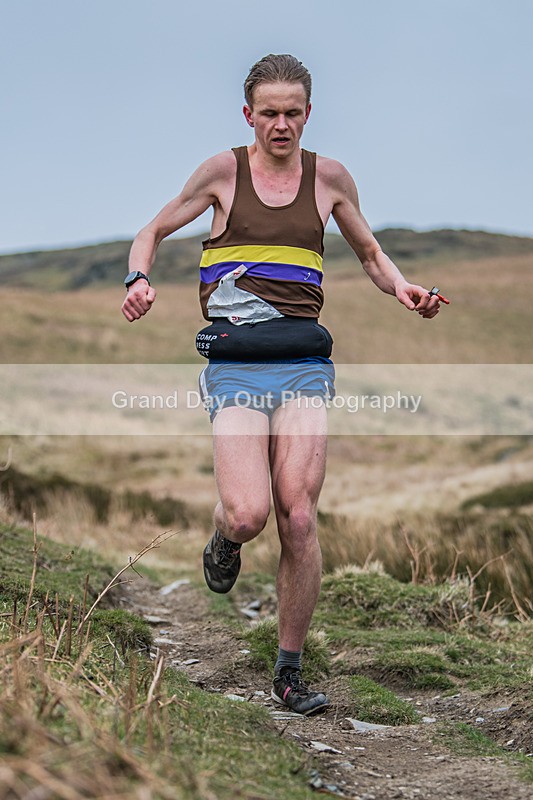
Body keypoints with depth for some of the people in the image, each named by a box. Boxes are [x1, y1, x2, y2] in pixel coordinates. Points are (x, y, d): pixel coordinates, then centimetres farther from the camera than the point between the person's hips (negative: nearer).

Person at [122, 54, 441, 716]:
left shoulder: (329, 177, 11)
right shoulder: (223, 171, 5)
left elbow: (369, 252, 25)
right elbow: (153, 232, 14)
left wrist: (402, 288, 4)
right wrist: (139, 279, -7)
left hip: (305, 359, 2)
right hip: (235, 361, -1)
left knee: (298, 519, -9)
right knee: (247, 515, -19)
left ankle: (289, 673, 7)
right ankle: (223, 540, 22)